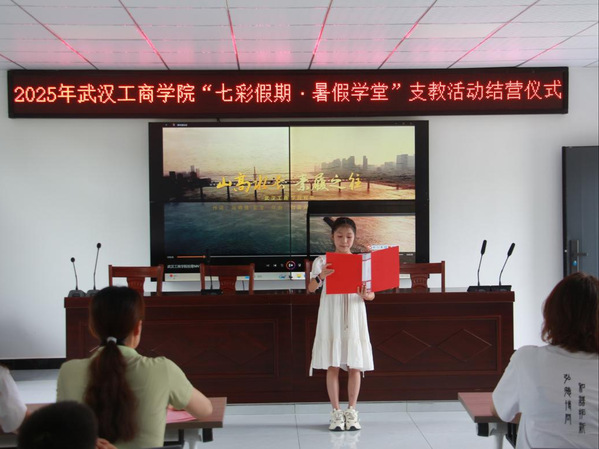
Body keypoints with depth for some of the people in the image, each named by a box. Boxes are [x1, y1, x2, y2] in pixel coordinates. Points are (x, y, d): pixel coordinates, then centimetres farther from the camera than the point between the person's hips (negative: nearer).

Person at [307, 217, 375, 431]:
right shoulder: (322, 261, 0)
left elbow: (372, 294, 2)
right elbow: (311, 288, -13)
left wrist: (365, 295, -21)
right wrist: (320, 276, -34)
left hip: (354, 318, 2)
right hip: (331, 318, -1)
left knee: (355, 366, 4)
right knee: (333, 366, 1)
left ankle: (351, 412, 14)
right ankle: (336, 413, 10)